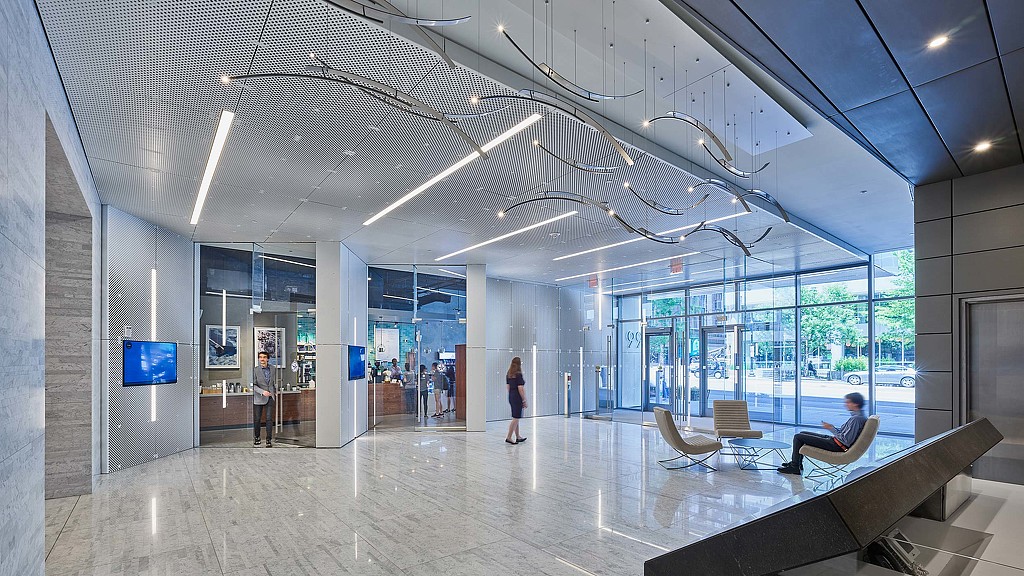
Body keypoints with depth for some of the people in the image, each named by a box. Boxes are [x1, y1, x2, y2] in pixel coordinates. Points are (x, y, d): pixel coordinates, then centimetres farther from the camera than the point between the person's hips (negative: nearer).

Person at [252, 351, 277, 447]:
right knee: (257, 419, 7)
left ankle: (269, 439, 4)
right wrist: (262, 392, -23)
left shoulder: (272, 369, 6)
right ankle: (257, 438, 25)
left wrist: (276, 390, 14)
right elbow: (253, 385, -11)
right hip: (259, 398, -2)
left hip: (270, 397, 2)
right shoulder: (255, 370, -7)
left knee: (269, 418, -2)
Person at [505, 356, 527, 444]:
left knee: (516, 418, 16)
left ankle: (518, 437, 25)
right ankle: (508, 437, -2)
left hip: (511, 397, 9)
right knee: (516, 418, -2)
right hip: (517, 398, -8)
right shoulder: (518, 375, -16)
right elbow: (520, 389, -18)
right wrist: (524, 400, -12)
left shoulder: (508, 374, 8)